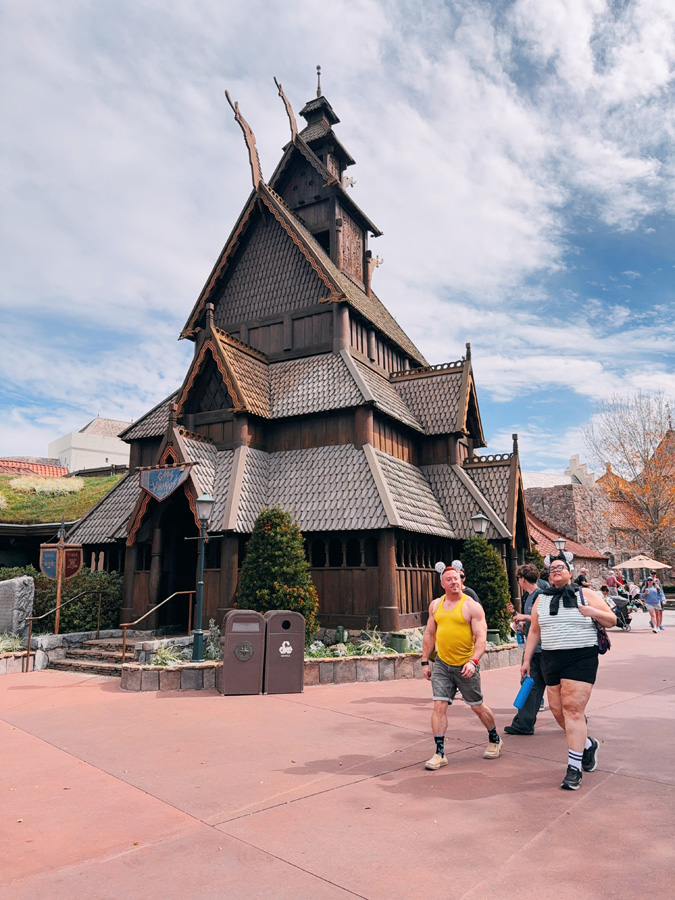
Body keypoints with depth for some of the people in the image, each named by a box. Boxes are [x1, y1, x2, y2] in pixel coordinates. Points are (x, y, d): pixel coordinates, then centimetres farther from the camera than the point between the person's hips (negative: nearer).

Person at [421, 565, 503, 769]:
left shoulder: (472, 606, -9)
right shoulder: (435, 605, 6)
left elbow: (481, 637, -14)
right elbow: (429, 634, 13)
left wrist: (474, 661, -27)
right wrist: (425, 661, 10)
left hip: (465, 666, -3)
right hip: (441, 664, 3)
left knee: (477, 707, 12)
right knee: (439, 706, -5)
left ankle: (495, 740, 37)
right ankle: (440, 754, 4)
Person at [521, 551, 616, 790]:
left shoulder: (585, 595, 2)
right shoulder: (541, 600, 11)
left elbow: (611, 620, 5)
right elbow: (534, 631, 16)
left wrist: (594, 612, -14)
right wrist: (526, 659, 13)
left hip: (581, 659, -4)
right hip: (550, 660, 4)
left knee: (573, 709, -11)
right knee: (557, 710, 5)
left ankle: (574, 769, -3)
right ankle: (587, 745, 32)